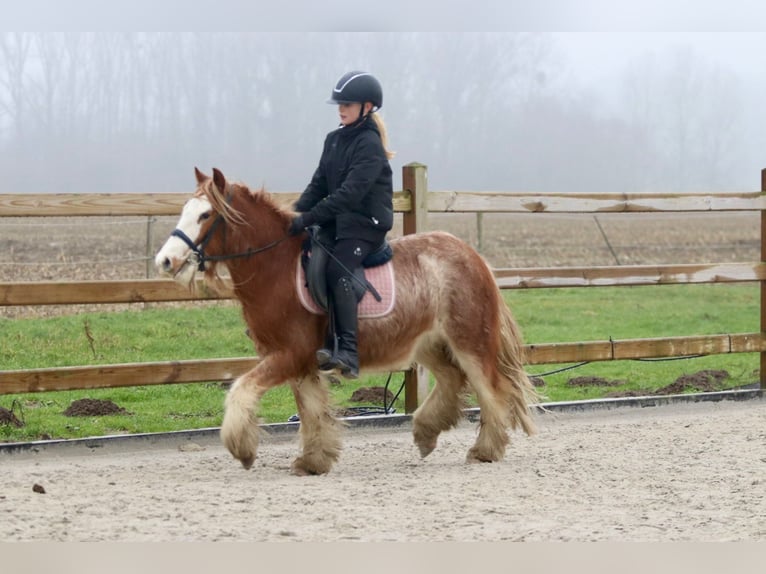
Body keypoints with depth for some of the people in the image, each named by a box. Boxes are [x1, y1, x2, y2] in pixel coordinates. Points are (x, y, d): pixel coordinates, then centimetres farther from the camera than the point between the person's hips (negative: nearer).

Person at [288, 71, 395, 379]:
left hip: (366, 224, -9)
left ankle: (348, 353, -36)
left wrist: (309, 218, -27)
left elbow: (350, 192, -22)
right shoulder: (334, 140, 13)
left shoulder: (370, 145, -13)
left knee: (337, 270, -29)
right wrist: (297, 212, -4)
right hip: (336, 222, 9)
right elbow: (319, 184, 13)